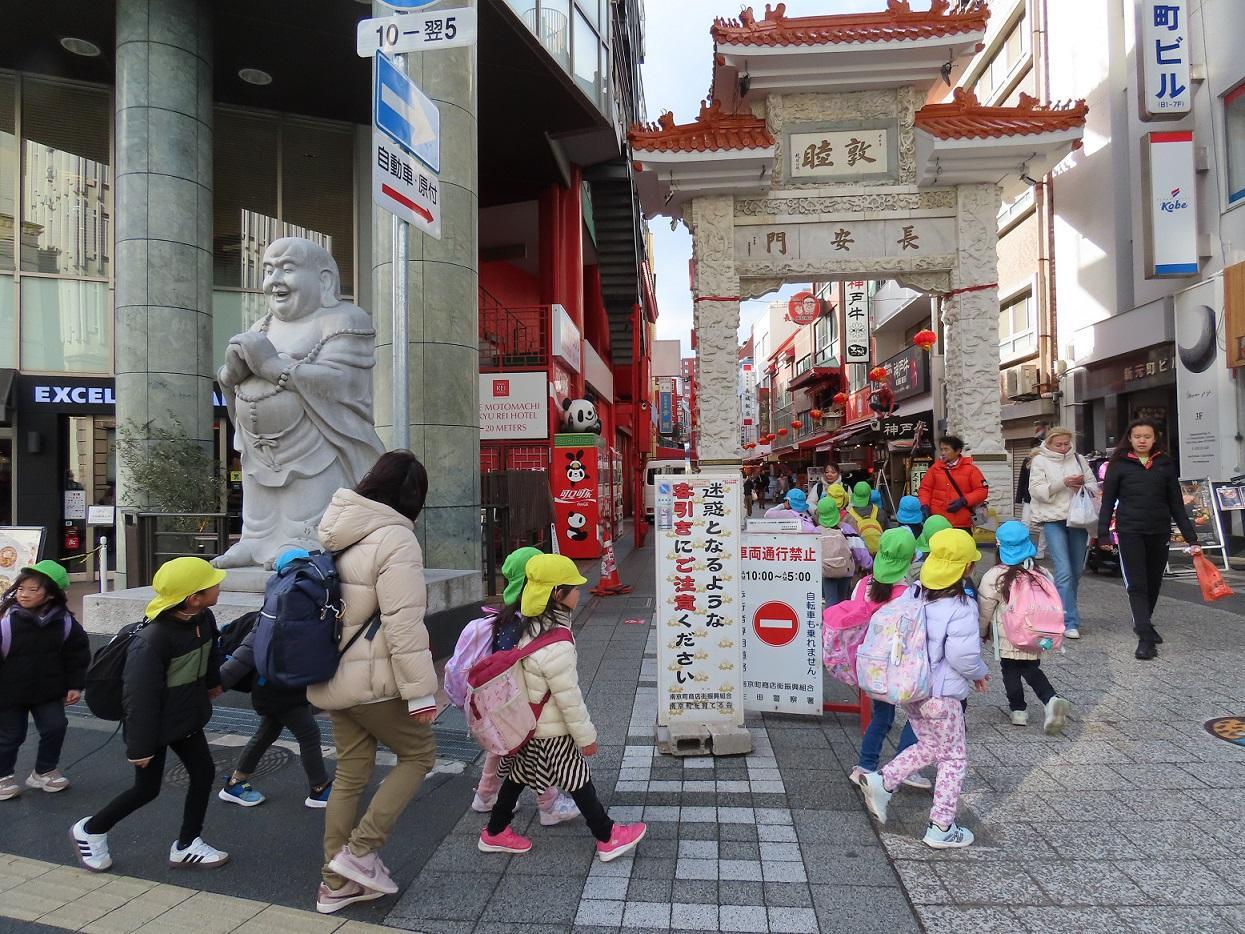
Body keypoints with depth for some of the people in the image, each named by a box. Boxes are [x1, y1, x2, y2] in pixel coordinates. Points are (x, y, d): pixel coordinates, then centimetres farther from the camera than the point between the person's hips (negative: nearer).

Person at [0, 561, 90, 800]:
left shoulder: (63, 621, -9)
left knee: (55, 727, 6)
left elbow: (77, 653, 3)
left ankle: (44, 772, 29)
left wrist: (75, 685, 2)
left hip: (48, 691, 3)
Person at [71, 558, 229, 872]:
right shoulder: (152, 640, -33)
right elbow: (140, 696, -27)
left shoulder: (203, 619, -9)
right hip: (155, 724, -7)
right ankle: (90, 830, 35)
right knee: (147, 789, 9)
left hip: (188, 717, 7)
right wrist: (139, 747, -20)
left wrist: (212, 682, 31)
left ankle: (186, 846, 24)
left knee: (204, 774, 8)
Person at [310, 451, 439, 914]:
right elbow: (403, 624, -24)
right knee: (419, 754, 11)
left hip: (334, 678, 8)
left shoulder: (339, 534, 8)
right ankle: (360, 850, 9)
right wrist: (420, 691, -18)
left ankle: (336, 883, 25)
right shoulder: (394, 539, -19)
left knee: (351, 774, 16)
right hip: (373, 681, -8)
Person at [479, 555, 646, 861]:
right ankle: (607, 838, 23)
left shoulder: (520, 624, -5)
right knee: (578, 780, 7)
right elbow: (569, 699, -23)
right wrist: (586, 736, -9)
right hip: (550, 732, -8)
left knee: (518, 775, 22)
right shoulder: (555, 646, -31)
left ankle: (495, 833, 36)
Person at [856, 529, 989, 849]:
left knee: (928, 747, 25)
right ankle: (941, 828, 17)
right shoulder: (961, 607, -20)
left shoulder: (916, 596, 0)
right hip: (942, 696, -7)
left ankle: (881, 781, 14)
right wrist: (980, 673, -1)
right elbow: (963, 655, -23)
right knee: (954, 758, 11)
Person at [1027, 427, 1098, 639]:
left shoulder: (1078, 459, 10)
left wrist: (1083, 486, -12)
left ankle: (1064, 611, 30)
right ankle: (1070, 622, -9)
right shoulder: (1040, 461, 0)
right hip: (1053, 520, -4)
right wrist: (1063, 483, -18)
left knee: (1077, 570, 12)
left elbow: (1094, 486, 10)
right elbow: (1036, 490, -8)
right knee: (1064, 571, -12)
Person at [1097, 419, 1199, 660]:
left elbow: (1176, 503, 8)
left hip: (1160, 532, 3)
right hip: (1130, 532, -3)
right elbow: (1107, 501, 0)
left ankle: (1144, 624, 34)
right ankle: (1145, 638, -8)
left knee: (1153, 583, 13)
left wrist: (1191, 538, 4)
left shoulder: (1165, 464, 7)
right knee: (1137, 584, -7)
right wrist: (1103, 534, -6)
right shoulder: (1119, 464, 0)